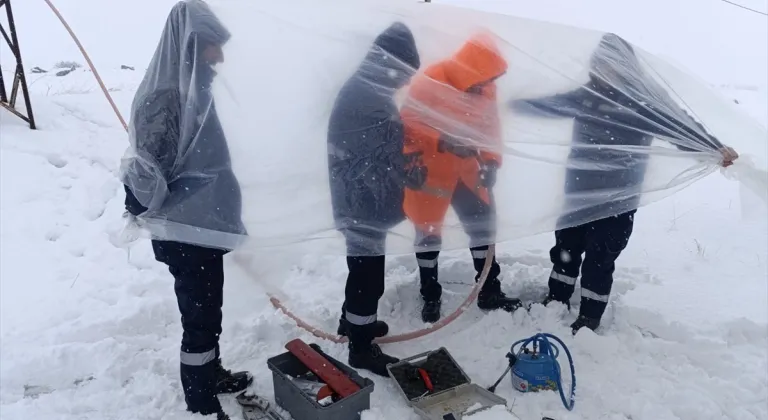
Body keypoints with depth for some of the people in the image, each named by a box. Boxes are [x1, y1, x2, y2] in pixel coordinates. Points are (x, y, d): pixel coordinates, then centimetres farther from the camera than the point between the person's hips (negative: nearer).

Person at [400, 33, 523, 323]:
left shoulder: (485, 89, -3)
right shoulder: (429, 83, -22)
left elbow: (490, 127, 5)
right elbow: (408, 124, -21)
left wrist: (490, 161, -11)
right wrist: (443, 143, -33)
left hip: (465, 168, 6)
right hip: (429, 169, -5)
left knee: (483, 222, 8)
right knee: (428, 231, 3)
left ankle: (489, 291, 23)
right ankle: (430, 297, 21)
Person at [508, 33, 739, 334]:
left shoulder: (645, 97, -11)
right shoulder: (588, 92, 2)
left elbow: (681, 126, -19)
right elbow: (549, 104, 15)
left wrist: (715, 149, -35)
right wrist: (514, 103, 20)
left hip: (616, 199, -5)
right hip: (578, 192, 5)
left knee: (599, 259, 2)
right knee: (565, 249, 17)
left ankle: (588, 320, 18)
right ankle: (556, 302, 37)